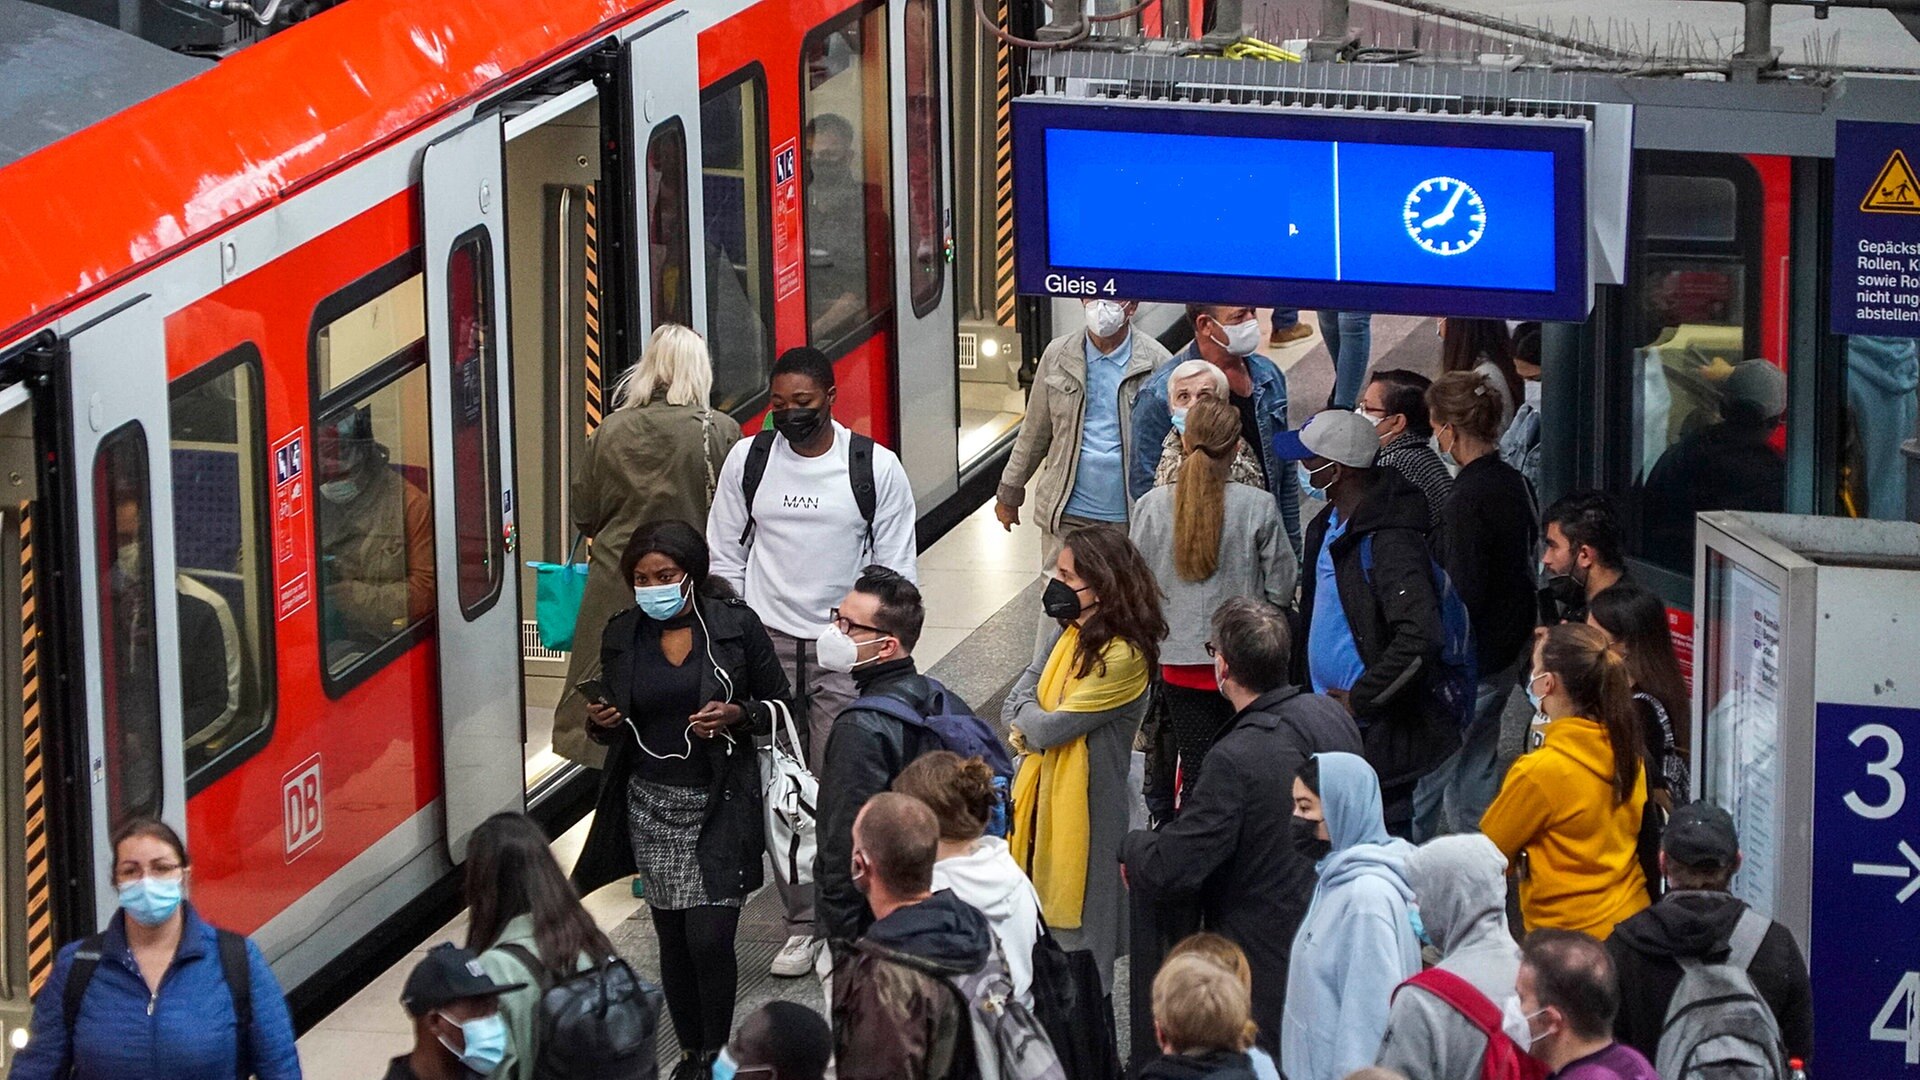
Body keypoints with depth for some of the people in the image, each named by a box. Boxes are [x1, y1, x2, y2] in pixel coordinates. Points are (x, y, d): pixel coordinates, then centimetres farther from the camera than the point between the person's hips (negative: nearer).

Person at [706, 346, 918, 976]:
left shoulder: (877, 468, -3)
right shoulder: (746, 459, 3)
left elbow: (896, 570, 3)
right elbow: (724, 557, 10)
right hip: (767, 643, 2)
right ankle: (801, 922, 10)